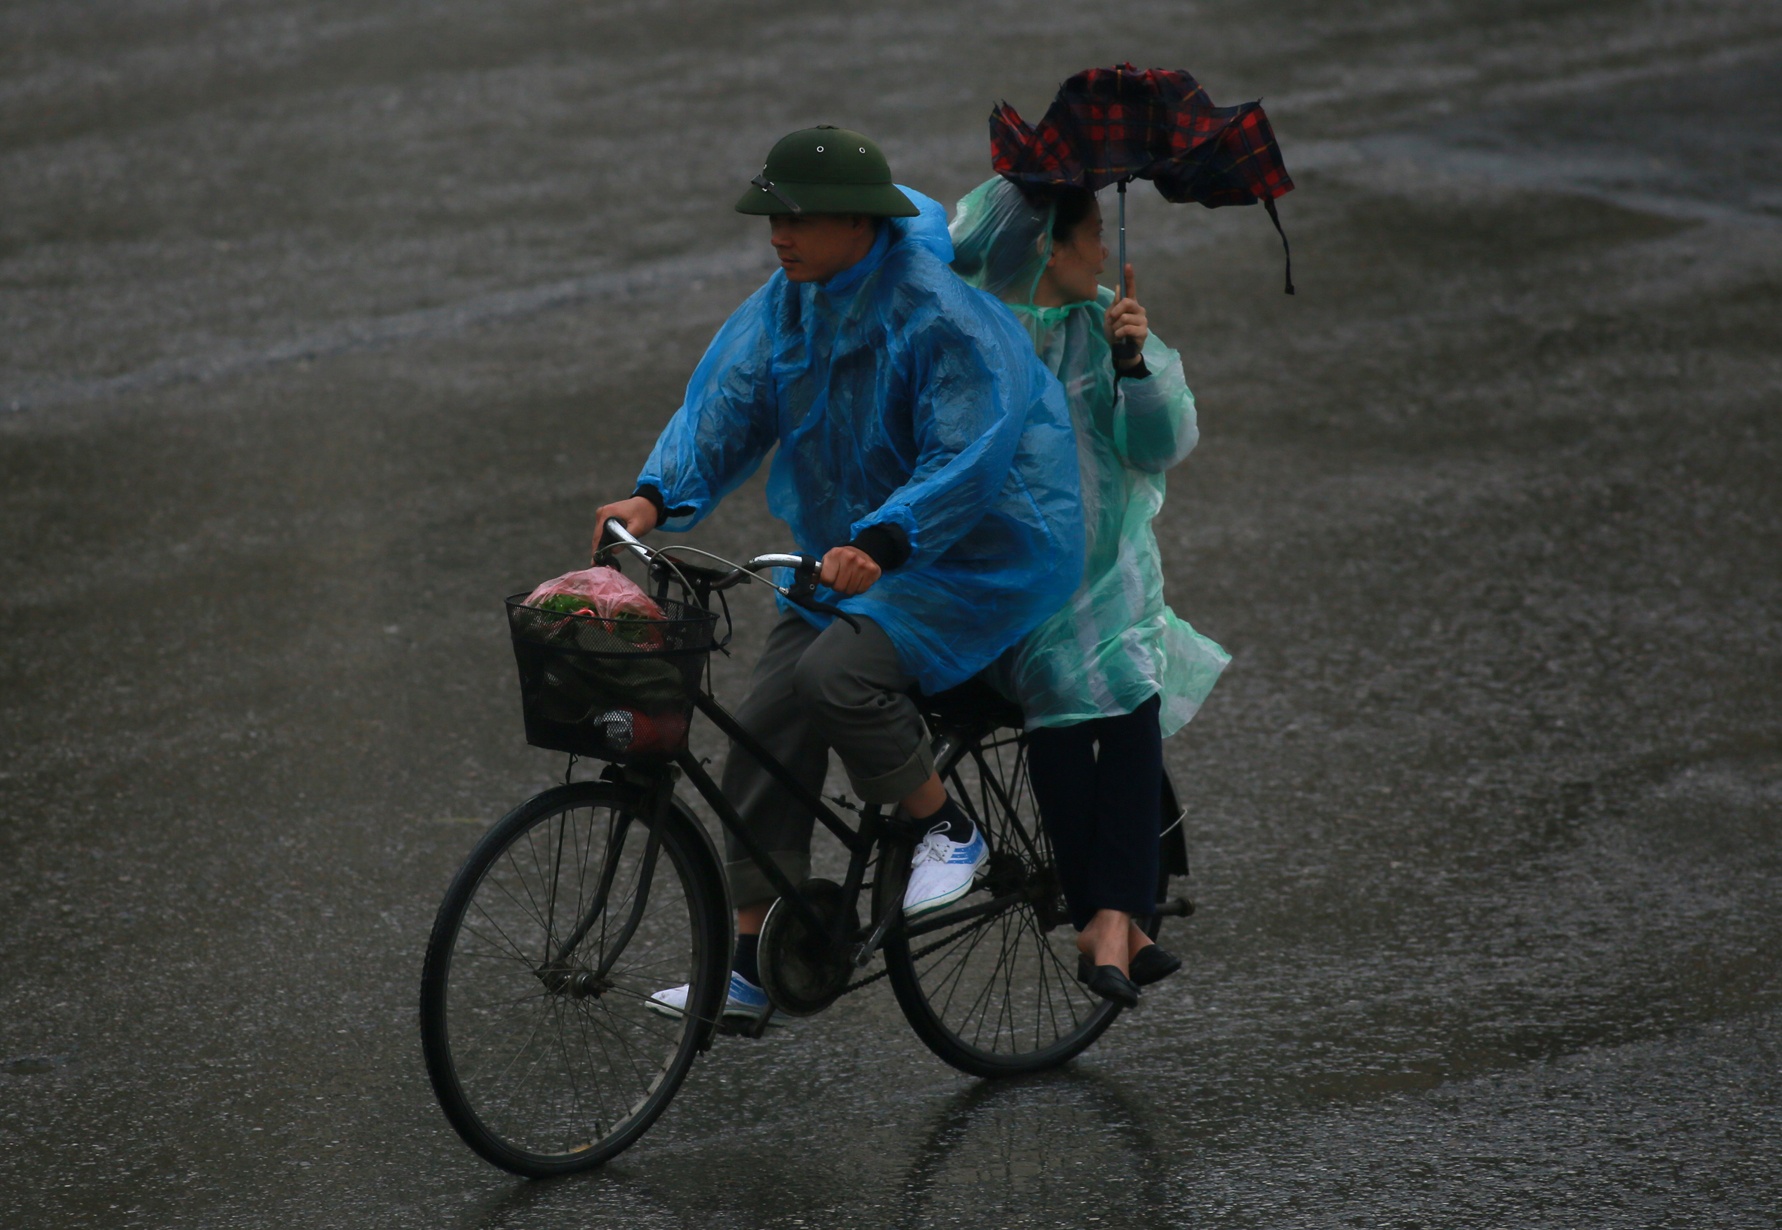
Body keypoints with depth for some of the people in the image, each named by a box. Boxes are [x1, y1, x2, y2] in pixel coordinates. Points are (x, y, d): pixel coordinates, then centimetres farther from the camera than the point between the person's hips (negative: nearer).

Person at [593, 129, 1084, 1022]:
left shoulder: (942, 314, -24)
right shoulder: (787, 302, 1)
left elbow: (966, 462, -29)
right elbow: (725, 404, -4)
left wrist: (879, 544, -42)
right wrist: (656, 497, -20)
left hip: (979, 553, -8)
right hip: (851, 552, 8)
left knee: (838, 674, -30)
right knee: (766, 724, -1)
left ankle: (948, 830, -3)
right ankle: (752, 965, 7)